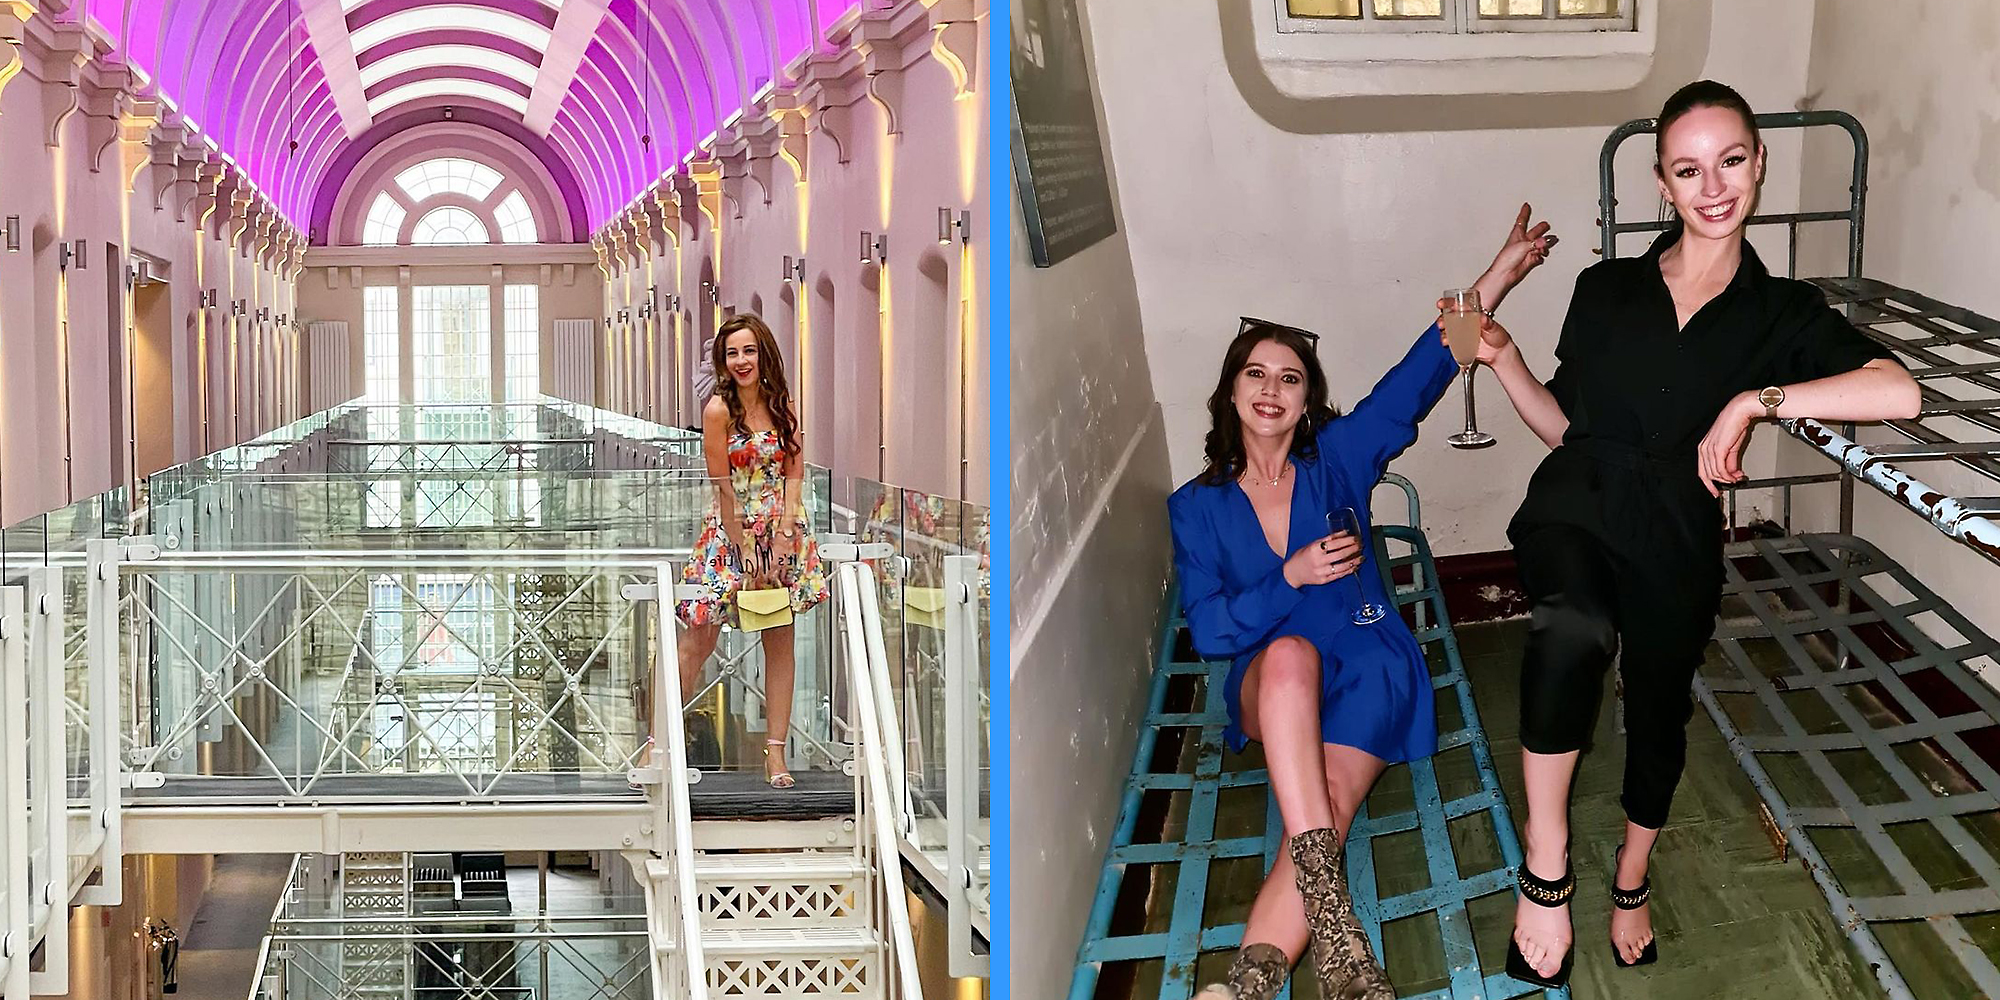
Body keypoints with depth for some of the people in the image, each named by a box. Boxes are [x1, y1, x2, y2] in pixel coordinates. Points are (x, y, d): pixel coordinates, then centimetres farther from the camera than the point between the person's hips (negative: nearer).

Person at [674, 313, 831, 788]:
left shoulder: (782, 405, 4)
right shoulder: (718, 409, -9)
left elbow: (794, 473, 2)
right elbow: (724, 487, -10)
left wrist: (784, 535, -10)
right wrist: (743, 552, -11)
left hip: (782, 528, 4)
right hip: (731, 528, -4)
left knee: (780, 639, 2)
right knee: (698, 638, -5)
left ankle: (776, 753, 4)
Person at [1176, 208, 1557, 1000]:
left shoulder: (1337, 460, 6)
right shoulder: (1197, 507, 7)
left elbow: (1417, 377, -5)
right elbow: (1206, 631, -2)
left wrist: (1500, 276, -15)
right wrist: (1290, 578, -16)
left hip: (1365, 674, 1)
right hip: (1266, 687, 0)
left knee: (1327, 805, -29)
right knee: (1289, 655, -37)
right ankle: (1329, 910, -48)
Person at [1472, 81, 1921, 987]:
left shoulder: (1780, 311, 2)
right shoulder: (1607, 289, 8)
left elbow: (1899, 392, -16)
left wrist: (1753, 401, -21)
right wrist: (1504, 359, 0)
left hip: (1676, 537, 1)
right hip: (1578, 507, -1)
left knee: (1660, 708, 18)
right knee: (1574, 629, -35)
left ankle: (1633, 876, 50)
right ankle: (1545, 867, -24)